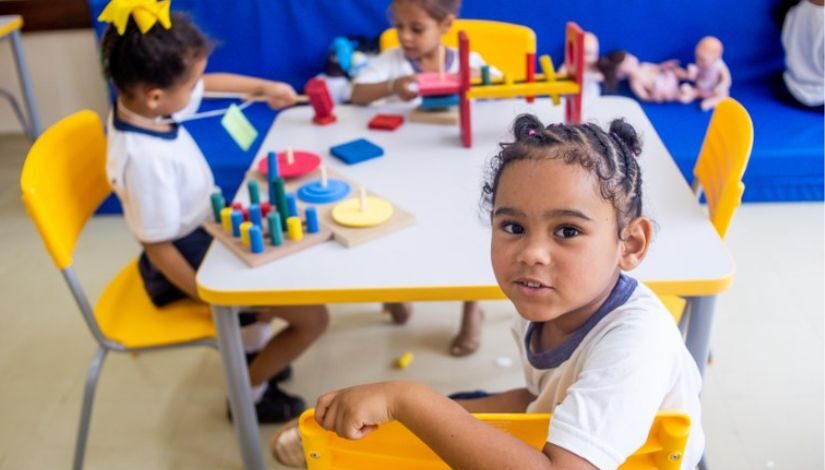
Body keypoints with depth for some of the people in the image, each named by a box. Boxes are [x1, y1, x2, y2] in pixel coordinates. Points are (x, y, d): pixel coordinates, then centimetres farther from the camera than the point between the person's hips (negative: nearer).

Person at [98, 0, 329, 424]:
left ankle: (252, 348, 39)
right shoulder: (143, 158, -36)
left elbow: (207, 83, 11)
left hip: (198, 235, 10)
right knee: (312, 317, -6)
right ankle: (250, 394, 17)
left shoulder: (138, 99, -11)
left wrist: (263, 87, 14)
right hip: (184, 258, -10)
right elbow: (159, 248, -28)